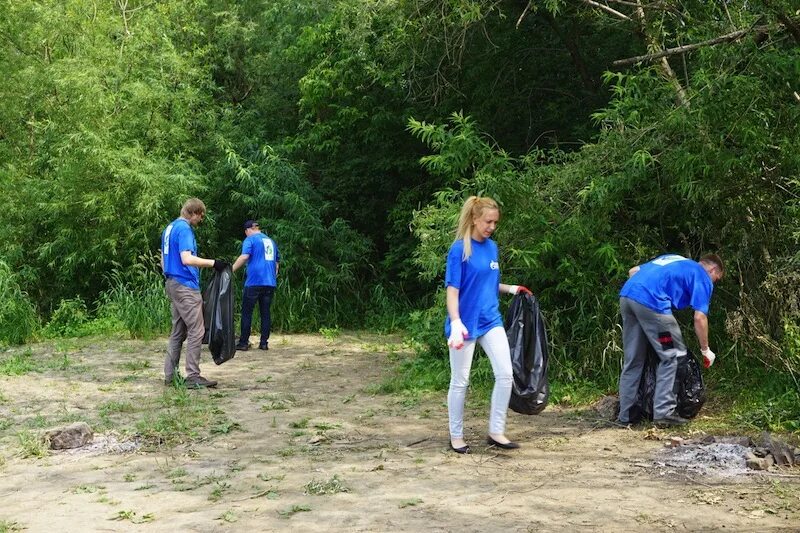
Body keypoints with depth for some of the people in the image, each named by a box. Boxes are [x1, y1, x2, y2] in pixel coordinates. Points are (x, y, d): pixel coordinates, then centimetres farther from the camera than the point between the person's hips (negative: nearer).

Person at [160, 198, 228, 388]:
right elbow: (187, 259, -23)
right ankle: (193, 377, -7)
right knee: (196, 331, -7)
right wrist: (213, 263, -17)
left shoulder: (169, 228, 18)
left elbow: (163, 261, 23)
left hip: (172, 285, 10)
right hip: (186, 287, -10)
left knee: (178, 332, 12)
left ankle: (170, 375, 13)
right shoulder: (184, 229, -12)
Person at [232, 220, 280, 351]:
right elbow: (277, 262, 22)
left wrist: (230, 270, -16)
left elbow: (244, 256, -16)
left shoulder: (250, 240, -1)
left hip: (254, 281, -6)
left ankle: (244, 342, 0)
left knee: (247, 312, 1)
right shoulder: (271, 241, 19)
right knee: (265, 312, 8)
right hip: (270, 282, 6)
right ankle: (264, 342, 7)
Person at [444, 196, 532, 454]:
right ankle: (456, 437, 19)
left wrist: (511, 288, 6)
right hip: (466, 323, -6)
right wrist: (456, 323, -26)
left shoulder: (492, 247, 7)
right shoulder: (459, 249, -12)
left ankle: (496, 432, 10)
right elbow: (452, 289, -16)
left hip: (491, 321, 6)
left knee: (505, 375, -2)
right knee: (460, 381, 5)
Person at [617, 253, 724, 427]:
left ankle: (625, 416, 18)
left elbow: (633, 271, 28)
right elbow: (699, 317, 4)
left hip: (626, 295, 7)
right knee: (671, 356, 8)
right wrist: (706, 350, 15)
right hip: (650, 302, -7)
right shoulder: (703, 277, 13)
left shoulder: (674, 259, 33)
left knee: (632, 360, 15)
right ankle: (663, 412, 6)